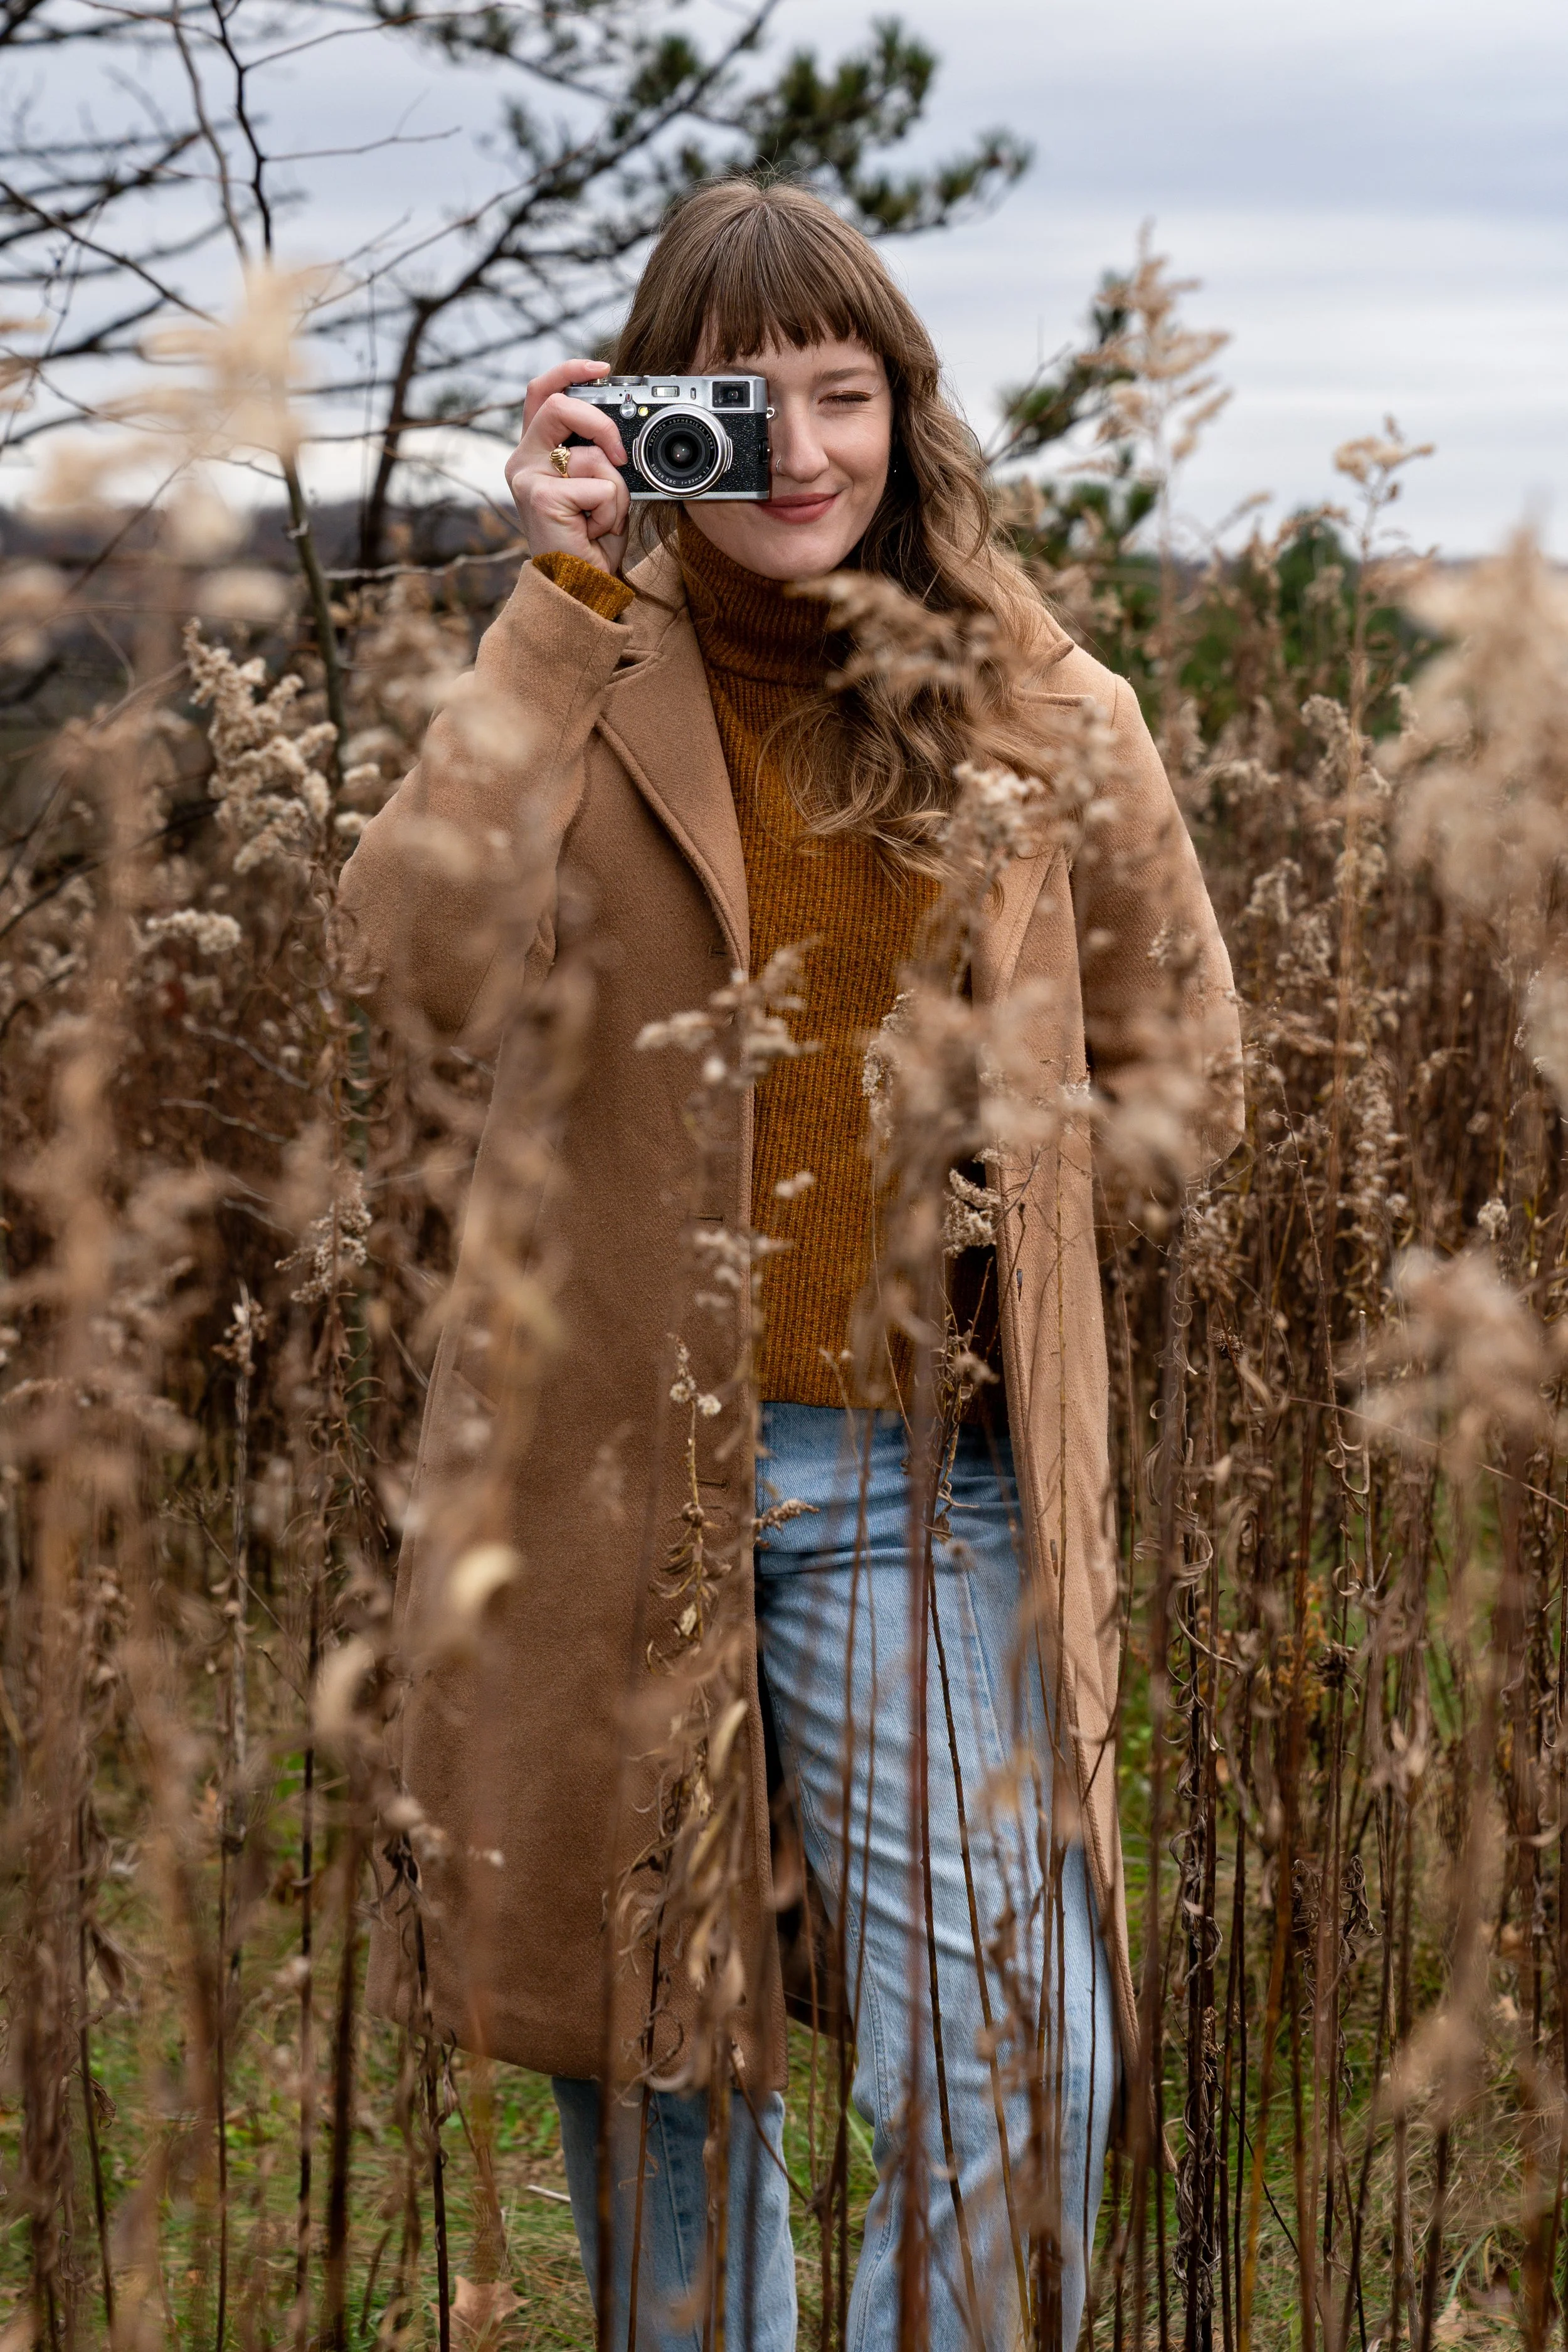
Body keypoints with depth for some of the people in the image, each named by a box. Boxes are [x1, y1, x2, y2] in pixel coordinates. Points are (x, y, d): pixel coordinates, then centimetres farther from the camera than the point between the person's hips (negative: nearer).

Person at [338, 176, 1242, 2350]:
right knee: (653, 2062, 14)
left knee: (1019, 2082, -6)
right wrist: (562, 594, -18)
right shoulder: (595, 677, 0)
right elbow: (425, 965, -20)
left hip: (922, 1476, 0)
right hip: (613, 1462, 0)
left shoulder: (1042, 716, 2)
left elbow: (1180, 1087, 15)